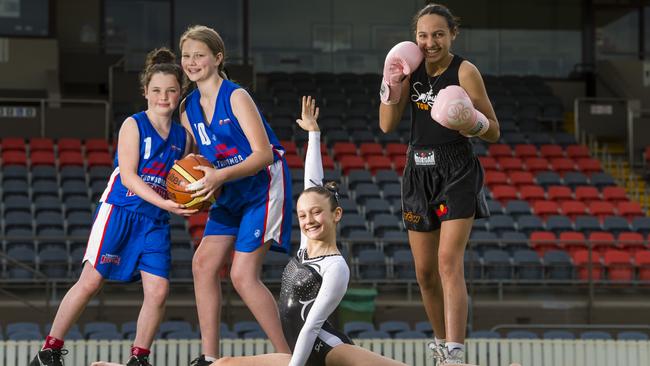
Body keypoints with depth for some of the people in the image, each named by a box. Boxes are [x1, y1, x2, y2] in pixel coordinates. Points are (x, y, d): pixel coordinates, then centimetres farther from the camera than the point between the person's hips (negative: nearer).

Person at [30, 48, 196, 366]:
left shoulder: (183, 136, 11)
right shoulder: (133, 125, -4)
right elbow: (128, 175, -14)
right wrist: (163, 203, -24)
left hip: (154, 221, 4)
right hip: (118, 212, -4)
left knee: (158, 290, -9)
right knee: (90, 282, -6)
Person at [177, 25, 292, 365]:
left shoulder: (236, 97, -17)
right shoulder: (188, 108, 5)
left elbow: (264, 154, -22)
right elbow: (201, 160, 15)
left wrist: (221, 175, -33)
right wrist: (194, 186, -6)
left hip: (263, 188, -8)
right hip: (231, 196, 8)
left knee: (243, 275, -14)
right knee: (204, 262, 0)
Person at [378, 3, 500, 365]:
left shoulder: (465, 71, -10)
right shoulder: (412, 68, 6)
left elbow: (494, 132, -7)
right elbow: (387, 125, 6)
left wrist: (473, 122, -27)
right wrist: (391, 84, -6)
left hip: (457, 173, -6)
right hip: (419, 173, 6)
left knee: (449, 263, -18)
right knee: (425, 272, 10)